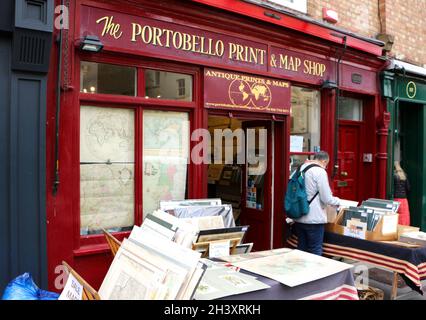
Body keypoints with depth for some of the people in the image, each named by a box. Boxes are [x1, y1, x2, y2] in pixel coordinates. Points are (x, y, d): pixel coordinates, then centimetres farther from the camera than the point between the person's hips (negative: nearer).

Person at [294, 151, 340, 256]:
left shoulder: (300, 169, 6)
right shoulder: (320, 172, -14)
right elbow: (327, 199, -14)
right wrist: (338, 201, 7)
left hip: (299, 218, 7)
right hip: (314, 219, -7)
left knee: (301, 250, 16)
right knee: (315, 252, 5)